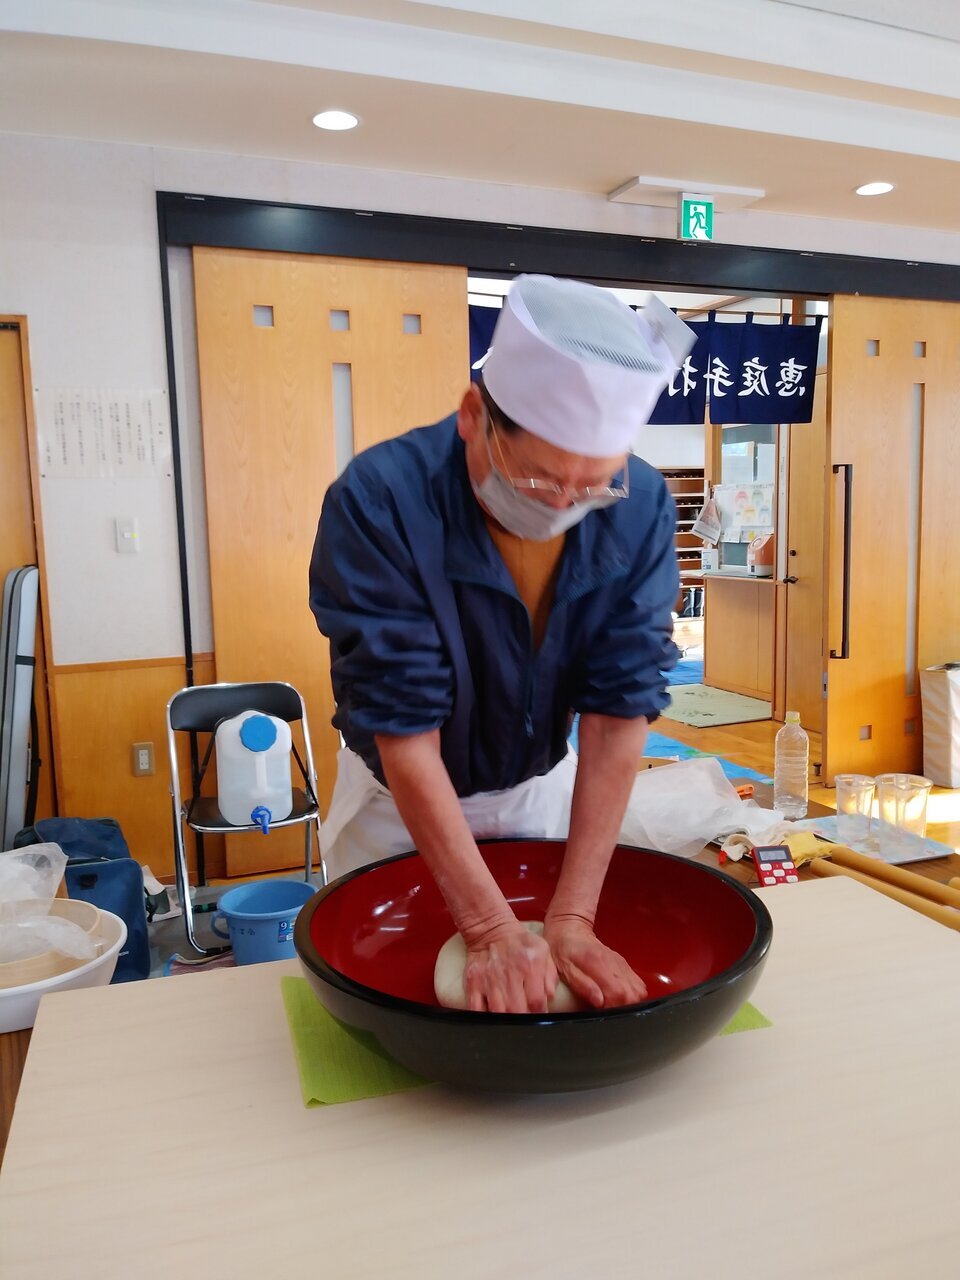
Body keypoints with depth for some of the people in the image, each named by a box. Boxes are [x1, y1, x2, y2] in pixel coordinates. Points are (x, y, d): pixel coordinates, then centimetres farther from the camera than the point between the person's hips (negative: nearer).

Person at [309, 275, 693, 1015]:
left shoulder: (640, 509, -21)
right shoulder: (377, 502, -31)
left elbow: (621, 711, -22)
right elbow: (404, 732, -30)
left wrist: (571, 919, -25)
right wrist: (491, 931, -29)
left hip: (543, 788, 3)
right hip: (401, 802, -2)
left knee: (567, 993, 19)